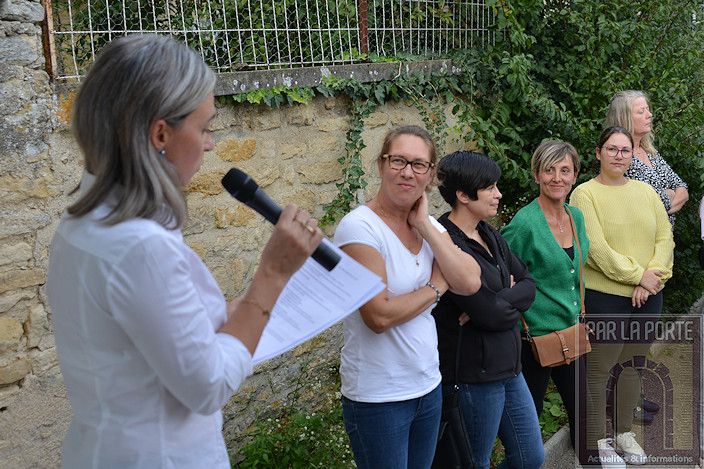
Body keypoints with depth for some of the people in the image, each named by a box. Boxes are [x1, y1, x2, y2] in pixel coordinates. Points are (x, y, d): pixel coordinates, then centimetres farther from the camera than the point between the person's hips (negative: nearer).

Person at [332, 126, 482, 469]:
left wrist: (425, 226, -11)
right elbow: (379, 316, -23)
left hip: (428, 386, 7)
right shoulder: (359, 227, -17)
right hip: (378, 398, -6)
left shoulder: (430, 226, 5)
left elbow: (469, 283, -8)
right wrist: (436, 287, -10)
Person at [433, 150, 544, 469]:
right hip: (472, 376, -9)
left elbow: (528, 284, 5)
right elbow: (490, 315, -24)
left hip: (508, 368, 9)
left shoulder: (489, 235, 7)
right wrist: (513, 300, -2)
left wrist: (498, 301, -15)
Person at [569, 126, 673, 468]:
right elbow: (596, 248, -15)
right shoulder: (585, 194, -7)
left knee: (633, 364, 15)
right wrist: (637, 274, -15)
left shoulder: (646, 191, 11)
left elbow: (665, 237, 6)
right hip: (604, 296, -5)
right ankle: (597, 440, 16)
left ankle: (624, 432, 31)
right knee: (600, 368, 2)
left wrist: (654, 276, -9)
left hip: (647, 297, 6)